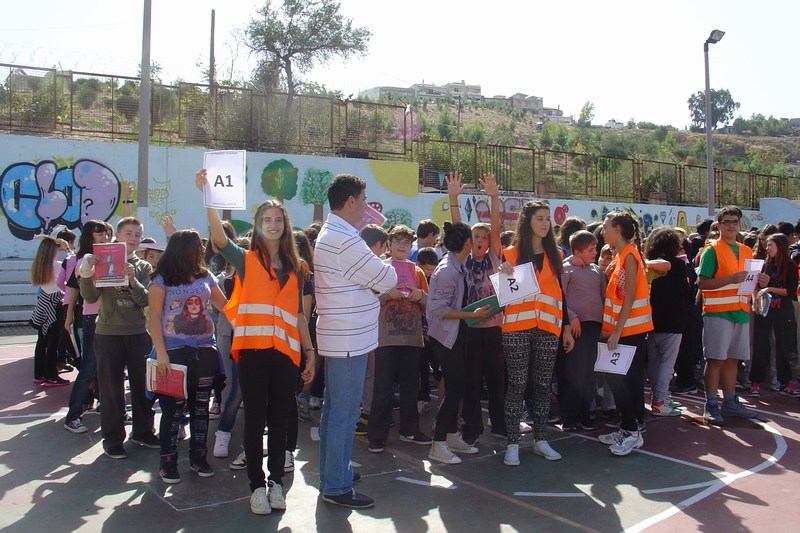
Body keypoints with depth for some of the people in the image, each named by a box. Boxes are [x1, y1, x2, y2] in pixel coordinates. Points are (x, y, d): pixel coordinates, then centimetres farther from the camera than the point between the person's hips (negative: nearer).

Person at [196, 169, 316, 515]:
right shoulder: (245, 260, 3)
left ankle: (276, 481, 23)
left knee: (280, 419, 10)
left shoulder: (294, 267, 13)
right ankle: (257, 485, 16)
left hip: (286, 352, 3)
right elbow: (219, 238, -17)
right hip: (253, 349, -3)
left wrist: (309, 350, 10)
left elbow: (298, 313, 14)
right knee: (255, 419, 4)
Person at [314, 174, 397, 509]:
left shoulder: (329, 234, 15)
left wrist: (377, 282, 1)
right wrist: (384, 271, 6)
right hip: (349, 340, -11)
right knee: (344, 414, -2)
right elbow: (386, 279, -15)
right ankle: (337, 487, 8)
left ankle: (331, 473, 32)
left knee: (334, 408, 18)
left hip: (337, 337, 11)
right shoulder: (344, 239, -20)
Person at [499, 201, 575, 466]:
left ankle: (540, 440, 20)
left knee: (543, 386, 8)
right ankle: (512, 443, 5)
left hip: (548, 328, 3)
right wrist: (502, 273, -17)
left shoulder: (555, 254, 13)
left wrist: (567, 328, 14)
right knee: (516, 386, -2)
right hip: (517, 328, -3)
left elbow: (560, 292, 15)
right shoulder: (510, 253, 3)